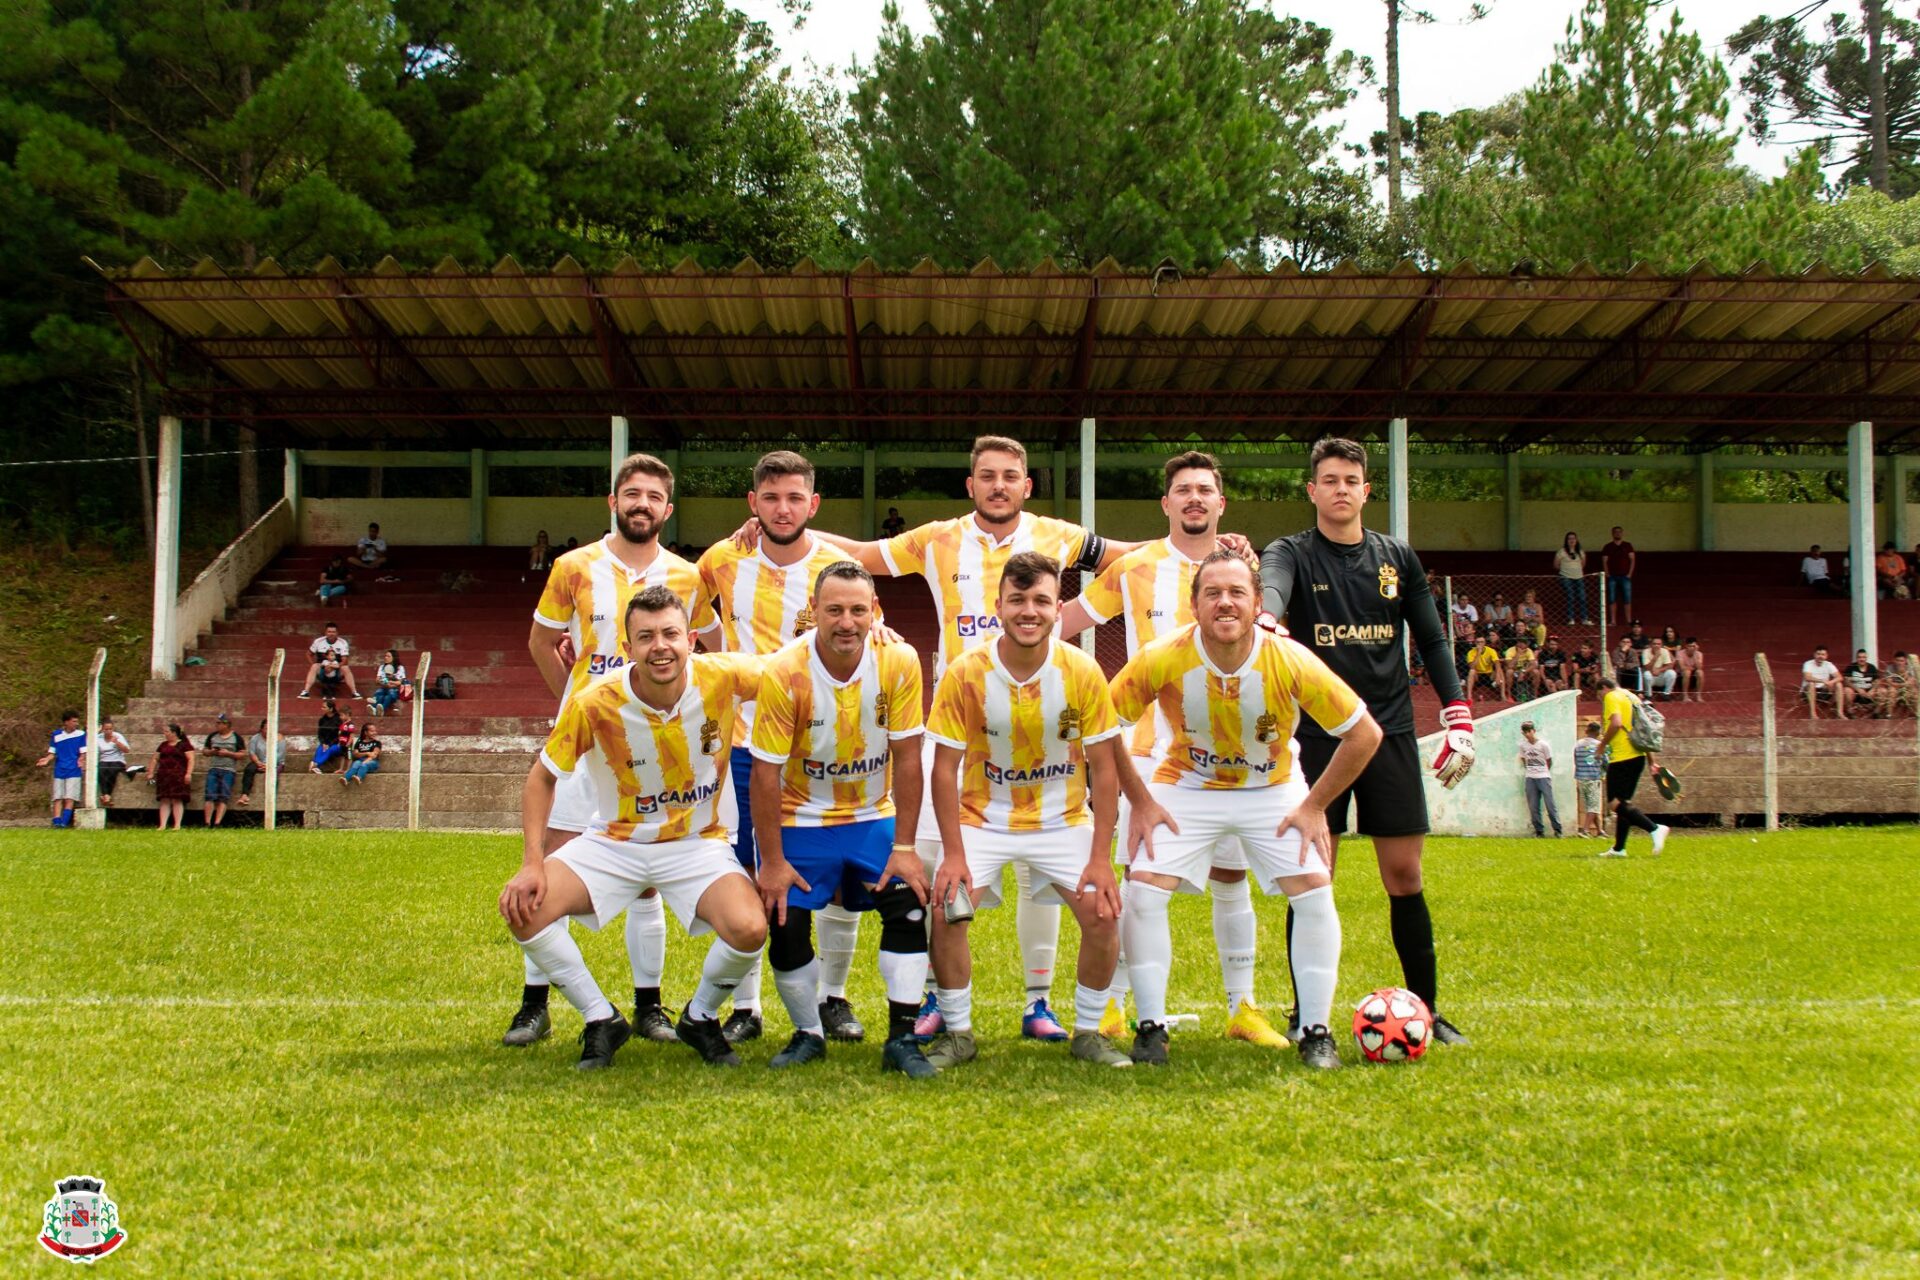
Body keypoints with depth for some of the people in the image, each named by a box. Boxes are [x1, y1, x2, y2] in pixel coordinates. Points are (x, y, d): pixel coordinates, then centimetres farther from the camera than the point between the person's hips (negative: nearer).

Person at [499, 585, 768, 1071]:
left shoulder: (722, 678, -20)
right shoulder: (595, 703, -20)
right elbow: (543, 776, -7)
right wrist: (532, 863, -15)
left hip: (698, 844, 0)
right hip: (614, 843, 1)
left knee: (749, 929, -27)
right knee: (523, 907, -20)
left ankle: (700, 1018, 6)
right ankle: (601, 1021, 2)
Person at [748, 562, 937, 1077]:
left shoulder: (899, 662, -17)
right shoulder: (783, 673, -22)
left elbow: (907, 758, -11)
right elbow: (766, 773, -16)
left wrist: (904, 847, -12)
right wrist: (771, 862, -15)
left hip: (873, 818, 1)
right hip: (802, 821, -1)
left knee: (910, 907, -14)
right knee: (786, 926, -8)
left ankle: (902, 1038, -3)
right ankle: (808, 1034, 16)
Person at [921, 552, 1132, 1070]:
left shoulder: (1082, 672, -14)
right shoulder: (965, 673, -16)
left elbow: (1103, 768, -8)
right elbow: (945, 768, -10)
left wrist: (1100, 859, -13)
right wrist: (953, 854, -16)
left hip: (1064, 819, 1)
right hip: (983, 818, 0)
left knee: (1103, 914, -15)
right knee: (944, 910, -19)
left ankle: (1088, 1032, 8)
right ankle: (957, 1032, 3)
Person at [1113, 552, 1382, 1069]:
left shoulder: (1292, 662, -25)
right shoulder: (1162, 660, -25)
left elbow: (1364, 734, -14)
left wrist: (1314, 807, -12)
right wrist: (1140, 802, -11)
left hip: (1273, 790, 0)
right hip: (1185, 787, 0)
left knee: (1315, 894, -13)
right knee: (1142, 892, -15)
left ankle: (1315, 1033, 3)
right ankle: (1151, 1027, 1)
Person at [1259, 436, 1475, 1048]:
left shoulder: (1397, 558, 10)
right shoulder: (1292, 553, 0)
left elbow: (1431, 641, 15)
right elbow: (1272, 585, -24)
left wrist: (1458, 717, 6)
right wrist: (1265, 618, -48)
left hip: (1391, 732, 3)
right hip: (1317, 736, -2)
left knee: (1405, 876, 3)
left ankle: (1426, 1010, 13)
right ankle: (1305, 1014, 9)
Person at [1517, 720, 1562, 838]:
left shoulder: (1543, 744, -8)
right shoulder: (1523, 745, 3)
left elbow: (1549, 761, 2)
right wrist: (1529, 771, 10)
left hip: (1543, 777, -4)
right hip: (1530, 779, 4)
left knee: (1550, 804, -6)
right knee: (1533, 807, 2)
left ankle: (1557, 830, -1)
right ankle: (1539, 831, 8)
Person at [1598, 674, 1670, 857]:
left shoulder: (1611, 697, -5)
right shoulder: (1632, 698, 20)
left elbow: (1616, 723, -22)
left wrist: (1603, 744, -8)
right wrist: (1651, 760, 23)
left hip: (1622, 758, -9)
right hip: (1638, 757, 9)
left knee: (1615, 804, -10)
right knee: (1624, 802, 15)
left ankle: (1654, 829, -23)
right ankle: (1619, 848, 17)